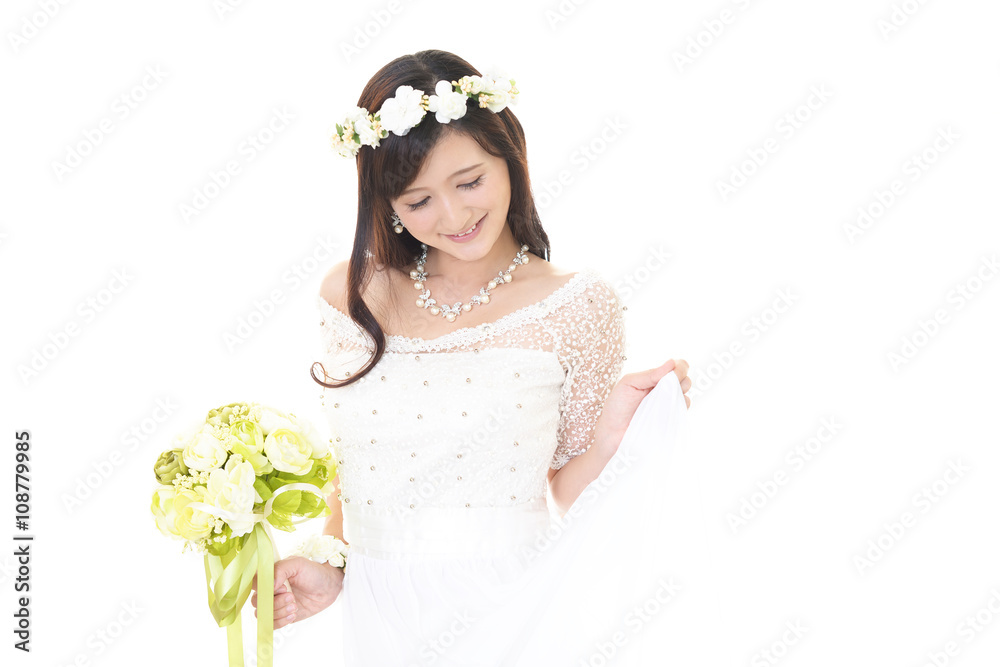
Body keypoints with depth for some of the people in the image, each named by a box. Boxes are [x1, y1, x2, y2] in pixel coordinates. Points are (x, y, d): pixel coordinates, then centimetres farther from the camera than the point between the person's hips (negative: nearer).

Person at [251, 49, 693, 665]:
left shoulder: (576, 306, -7)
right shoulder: (353, 294, 1)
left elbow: (570, 499, -3)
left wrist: (611, 436, -20)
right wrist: (330, 566, 1)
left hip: (505, 614, -3)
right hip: (379, 616, 3)